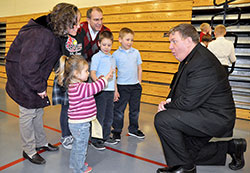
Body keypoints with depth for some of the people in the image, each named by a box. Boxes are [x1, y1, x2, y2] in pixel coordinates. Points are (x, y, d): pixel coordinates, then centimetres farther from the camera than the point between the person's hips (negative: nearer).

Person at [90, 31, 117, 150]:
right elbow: (92, 73, -13)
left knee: (109, 116, 14)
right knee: (99, 116, 0)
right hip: (100, 91, -6)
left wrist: (115, 90, 19)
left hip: (110, 91, 7)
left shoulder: (112, 58, 16)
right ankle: (95, 140, 14)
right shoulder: (96, 57, -5)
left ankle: (106, 137, 30)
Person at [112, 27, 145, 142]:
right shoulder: (116, 54, -4)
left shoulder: (136, 52, 4)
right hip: (122, 86, -3)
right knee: (119, 110, 4)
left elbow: (139, 69, 11)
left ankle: (133, 129, 33)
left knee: (135, 110, 15)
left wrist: (139, 83, 6)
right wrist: (115, 89, -8)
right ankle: (116, 131, 21)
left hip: (135, 86, 4)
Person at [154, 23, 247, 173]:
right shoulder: (190, 58, 8)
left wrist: (167, 107, -10)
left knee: (162, 119, -23)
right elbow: (177, 88, 14)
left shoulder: (203, 62, -26)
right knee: (187, 153, 19)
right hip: (207, 116, 10)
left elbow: (188, 102, -28)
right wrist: (168, 102, -6)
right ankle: (231, 147, 28)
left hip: (215, 118, -10)